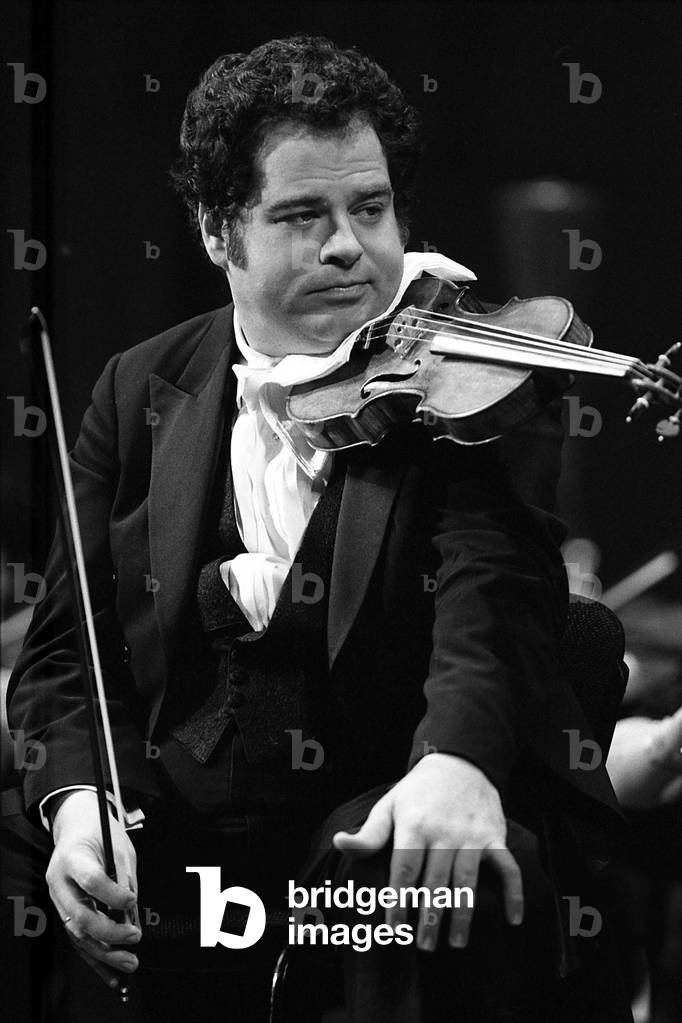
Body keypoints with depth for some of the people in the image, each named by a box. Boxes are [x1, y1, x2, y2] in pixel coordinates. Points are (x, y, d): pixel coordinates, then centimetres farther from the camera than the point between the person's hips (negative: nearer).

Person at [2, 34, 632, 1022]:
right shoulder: (140, 395, 11)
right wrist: (81, 799, -14)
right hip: (187, 840, 3)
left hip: (394, 829, -3)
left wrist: (455, 760, -41)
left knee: (448, 877, -35)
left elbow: (495, 591, -18)